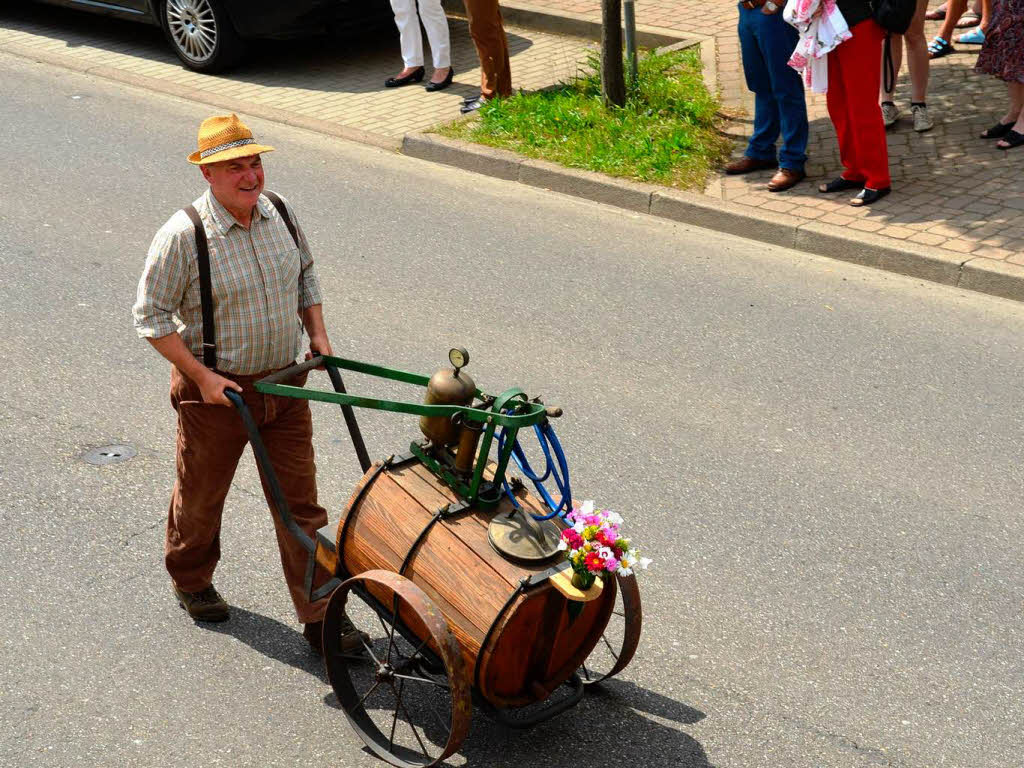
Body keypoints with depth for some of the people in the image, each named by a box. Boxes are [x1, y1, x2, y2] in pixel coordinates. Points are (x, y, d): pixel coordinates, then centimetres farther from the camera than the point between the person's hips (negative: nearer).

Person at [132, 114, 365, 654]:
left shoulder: (280, 213, -1)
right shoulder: (183, 235, -19)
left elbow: (305, 274, 18)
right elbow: (150, 316, -13)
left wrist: (317, 331, 4)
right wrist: (201, 376, -17)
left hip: (283, 381, 4)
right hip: (215, 387, -4)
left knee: (301, 499, 6)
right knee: (201, 494, 15)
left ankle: (320, 614, 14)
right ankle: (190, 580, 44)